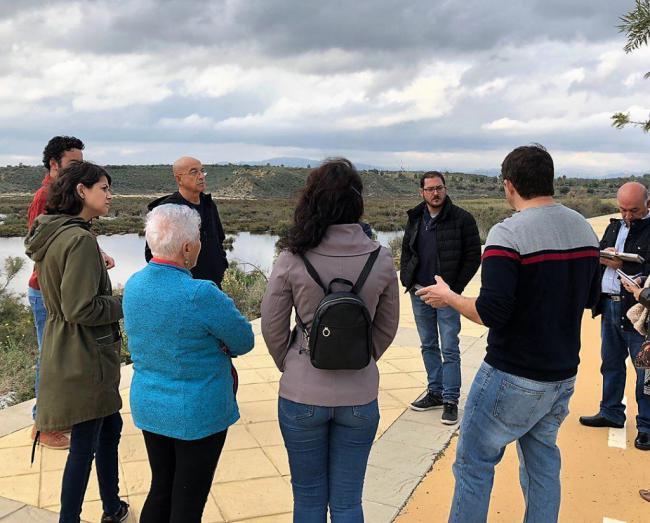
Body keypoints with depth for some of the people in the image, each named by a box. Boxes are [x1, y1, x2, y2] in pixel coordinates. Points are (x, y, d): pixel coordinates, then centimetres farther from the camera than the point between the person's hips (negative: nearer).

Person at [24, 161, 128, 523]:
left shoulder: (54, 233, 8)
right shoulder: (80, 239, -22)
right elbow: (81, 309, -24)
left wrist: (97, 266, 13)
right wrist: (128, 303, -13)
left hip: (69, 352, 10)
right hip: (84, 358, -10)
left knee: (110, 428, 22)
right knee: (85, 445, 4)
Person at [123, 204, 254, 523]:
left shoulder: (133, 285, -5)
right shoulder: (201, 295, -27)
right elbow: (244, 342, -13)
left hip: (148, 407, 6)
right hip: (198, 415, -6)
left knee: (160, 491, 23)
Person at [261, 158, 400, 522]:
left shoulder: (292, 259, -12)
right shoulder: (381, 259, -8)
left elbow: (273, 327, -4)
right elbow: (387, 327, 4)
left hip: (301, 395, -1)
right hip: (360, 395, 1)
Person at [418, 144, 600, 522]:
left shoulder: (509, 233, -19)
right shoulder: (585, 228, 3)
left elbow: (492, 313, -24)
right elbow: (590, 297, 14)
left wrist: (448, 297, -7)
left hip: (514, 377, -7)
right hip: (564, 373, 7)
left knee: (474, 462, 7)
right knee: (542, 457, 21)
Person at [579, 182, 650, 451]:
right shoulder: (614, 227, 13)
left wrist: (620, 264, -18)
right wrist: (603, 256, -7)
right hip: (610, 305, 7)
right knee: (611, 363, 18)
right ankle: (611, 413, 33)